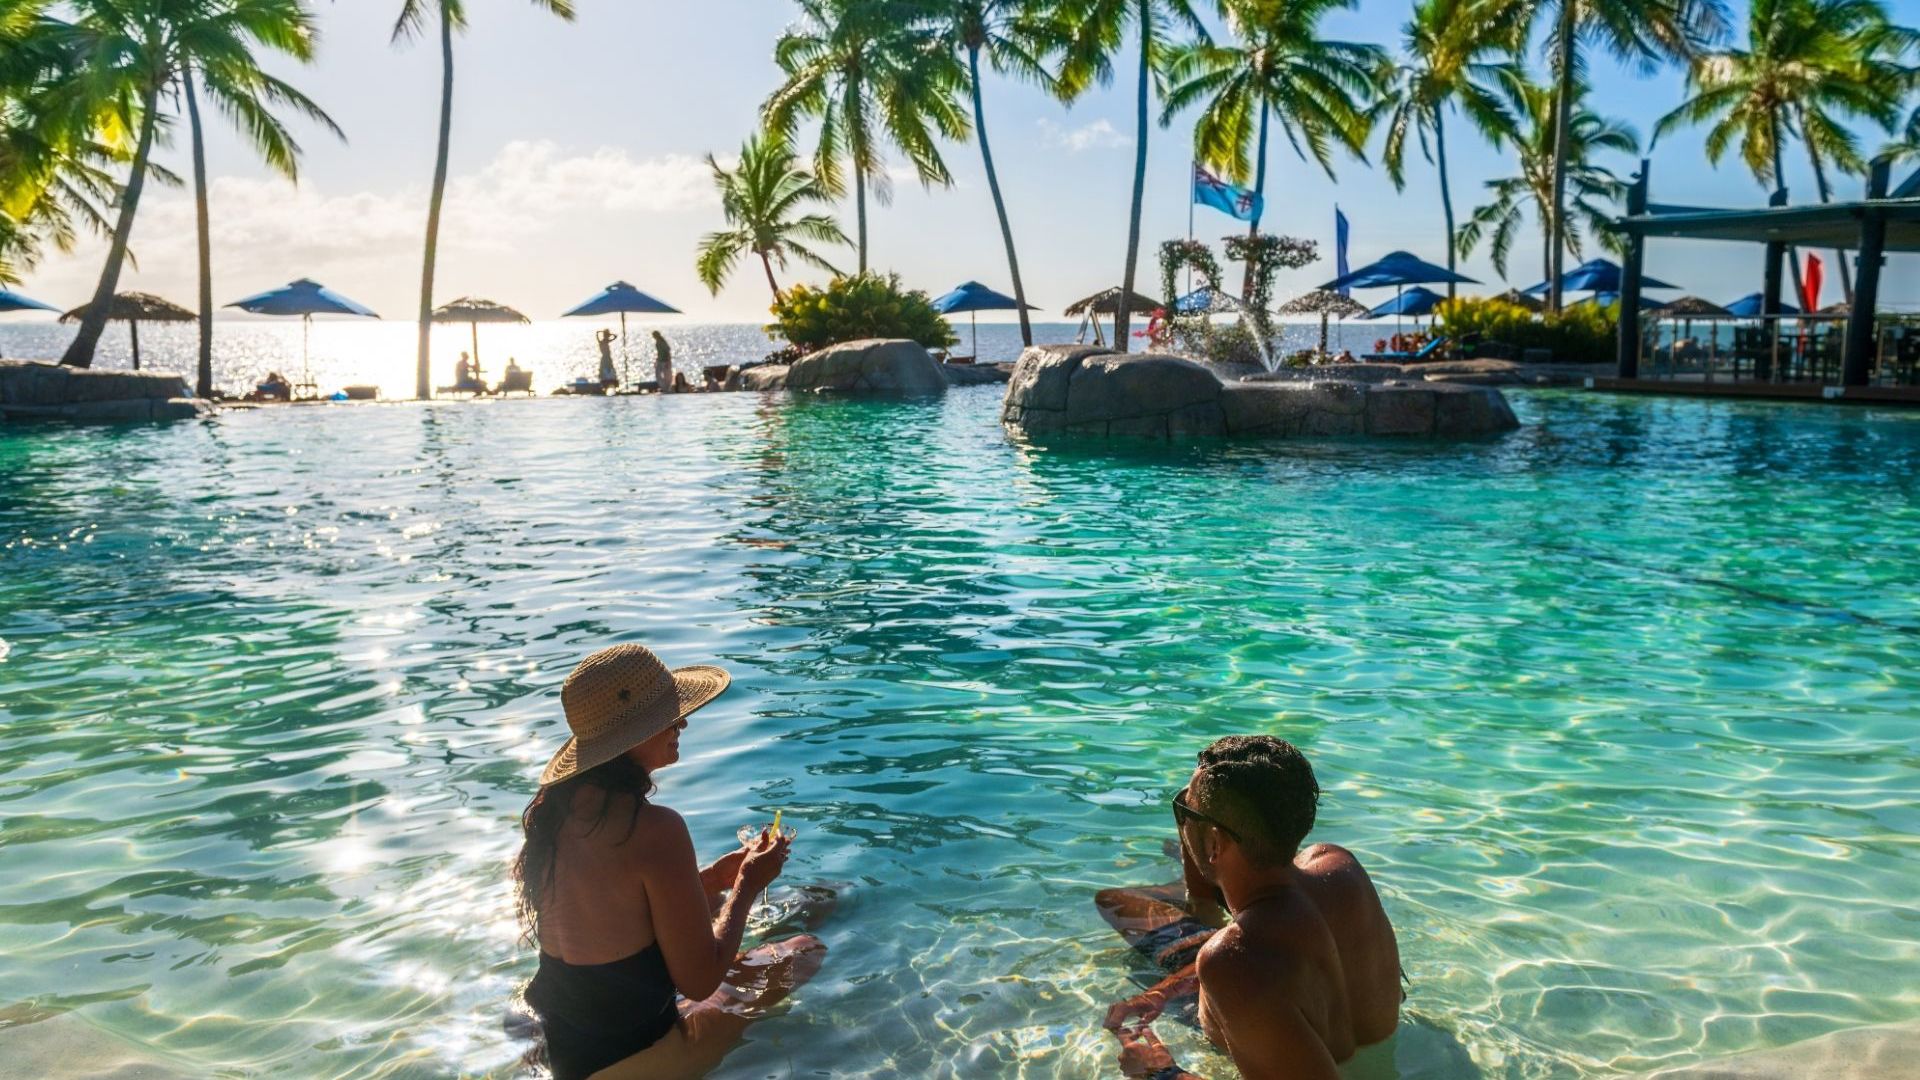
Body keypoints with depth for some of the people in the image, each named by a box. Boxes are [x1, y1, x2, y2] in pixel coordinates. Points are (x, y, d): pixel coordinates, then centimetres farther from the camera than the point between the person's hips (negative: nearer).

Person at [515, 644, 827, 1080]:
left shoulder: (555, 806, -3)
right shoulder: (654, 829, -28)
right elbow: (699, 982, -20)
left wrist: (715, 876, 11)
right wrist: (747, 885, -6)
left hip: (560, 1044, 8)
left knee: (713, 903, 28)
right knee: (807, 950, 10)